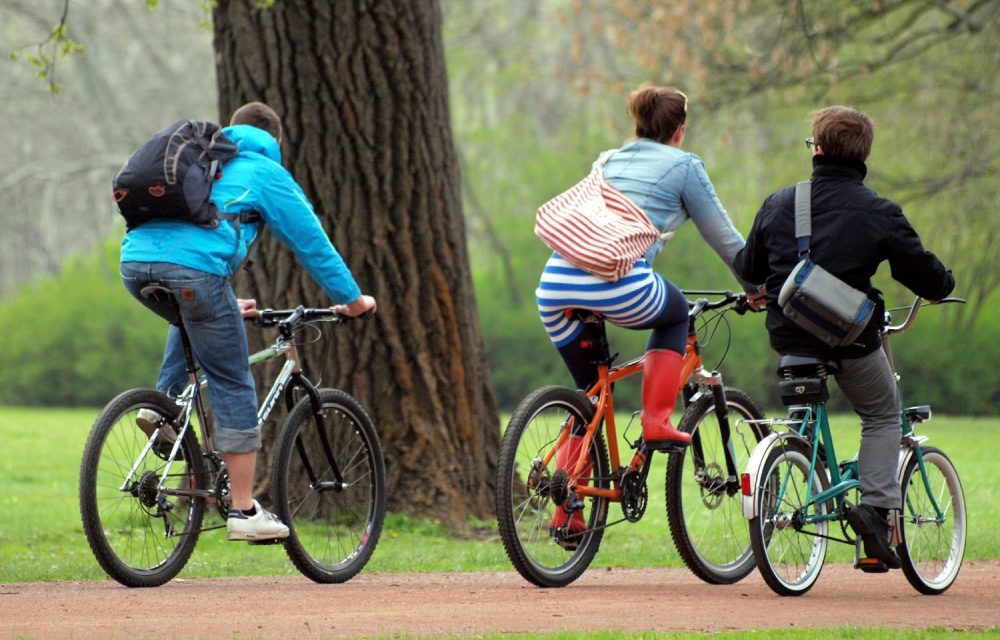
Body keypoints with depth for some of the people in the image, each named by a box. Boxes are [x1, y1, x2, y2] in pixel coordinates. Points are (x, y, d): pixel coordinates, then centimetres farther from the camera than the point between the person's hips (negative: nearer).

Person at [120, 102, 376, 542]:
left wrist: (225, 304, 55)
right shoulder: (267, 174, 18)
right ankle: (243, 512, 4)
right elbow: (312, 243, 18)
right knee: (233, 389, 4)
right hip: (193, 270, -6)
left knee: (191, 321, 39)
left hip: (135, 261, 6)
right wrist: (353, 300, 31)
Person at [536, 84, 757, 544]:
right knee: (674, 314, 29)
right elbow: (724, 238, 20)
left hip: (555, 284, 5)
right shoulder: (683, 166, 14)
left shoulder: (607, 162, 30)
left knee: (591, 394, 21)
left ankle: (566, 510, 13)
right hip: (618, 281, -5)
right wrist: (756, 287, 36)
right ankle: (657, 421, 14)